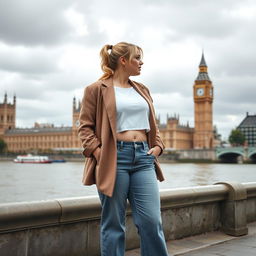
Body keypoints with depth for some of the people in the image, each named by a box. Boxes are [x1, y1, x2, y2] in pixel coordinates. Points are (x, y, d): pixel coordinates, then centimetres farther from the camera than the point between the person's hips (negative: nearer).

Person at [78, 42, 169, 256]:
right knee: (113, 224, 4)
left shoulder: (142, 90, 19)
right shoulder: (97, 89, 2)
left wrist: (158, 146, 8)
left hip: (143, 158, 5)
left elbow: (152, 124, 24)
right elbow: (85, 126, -1)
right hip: (114, 158, -5)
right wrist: (97, 152, -14)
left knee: (152, 221, 0)